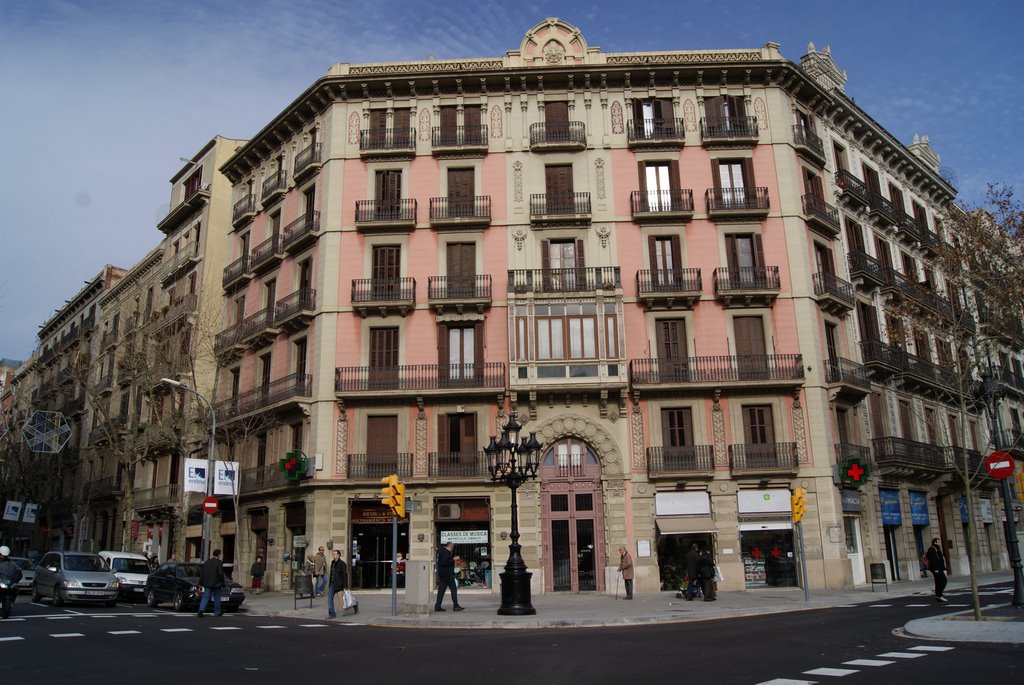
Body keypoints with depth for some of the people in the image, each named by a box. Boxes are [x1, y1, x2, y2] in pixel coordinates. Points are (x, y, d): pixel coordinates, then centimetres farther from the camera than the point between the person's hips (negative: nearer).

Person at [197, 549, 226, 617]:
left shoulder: (207, 562, 7)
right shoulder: (219, 563, -12)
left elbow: (201, 573, 9)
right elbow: (220, 573, -16)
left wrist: (201, 582, 13)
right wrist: (222, 583, -6)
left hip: (207, 583, 4)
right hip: (216, 583, -4)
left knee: (205, 597, 4)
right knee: (217, 598, 9)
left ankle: (201, 610, -15)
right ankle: (217, 612, 17)